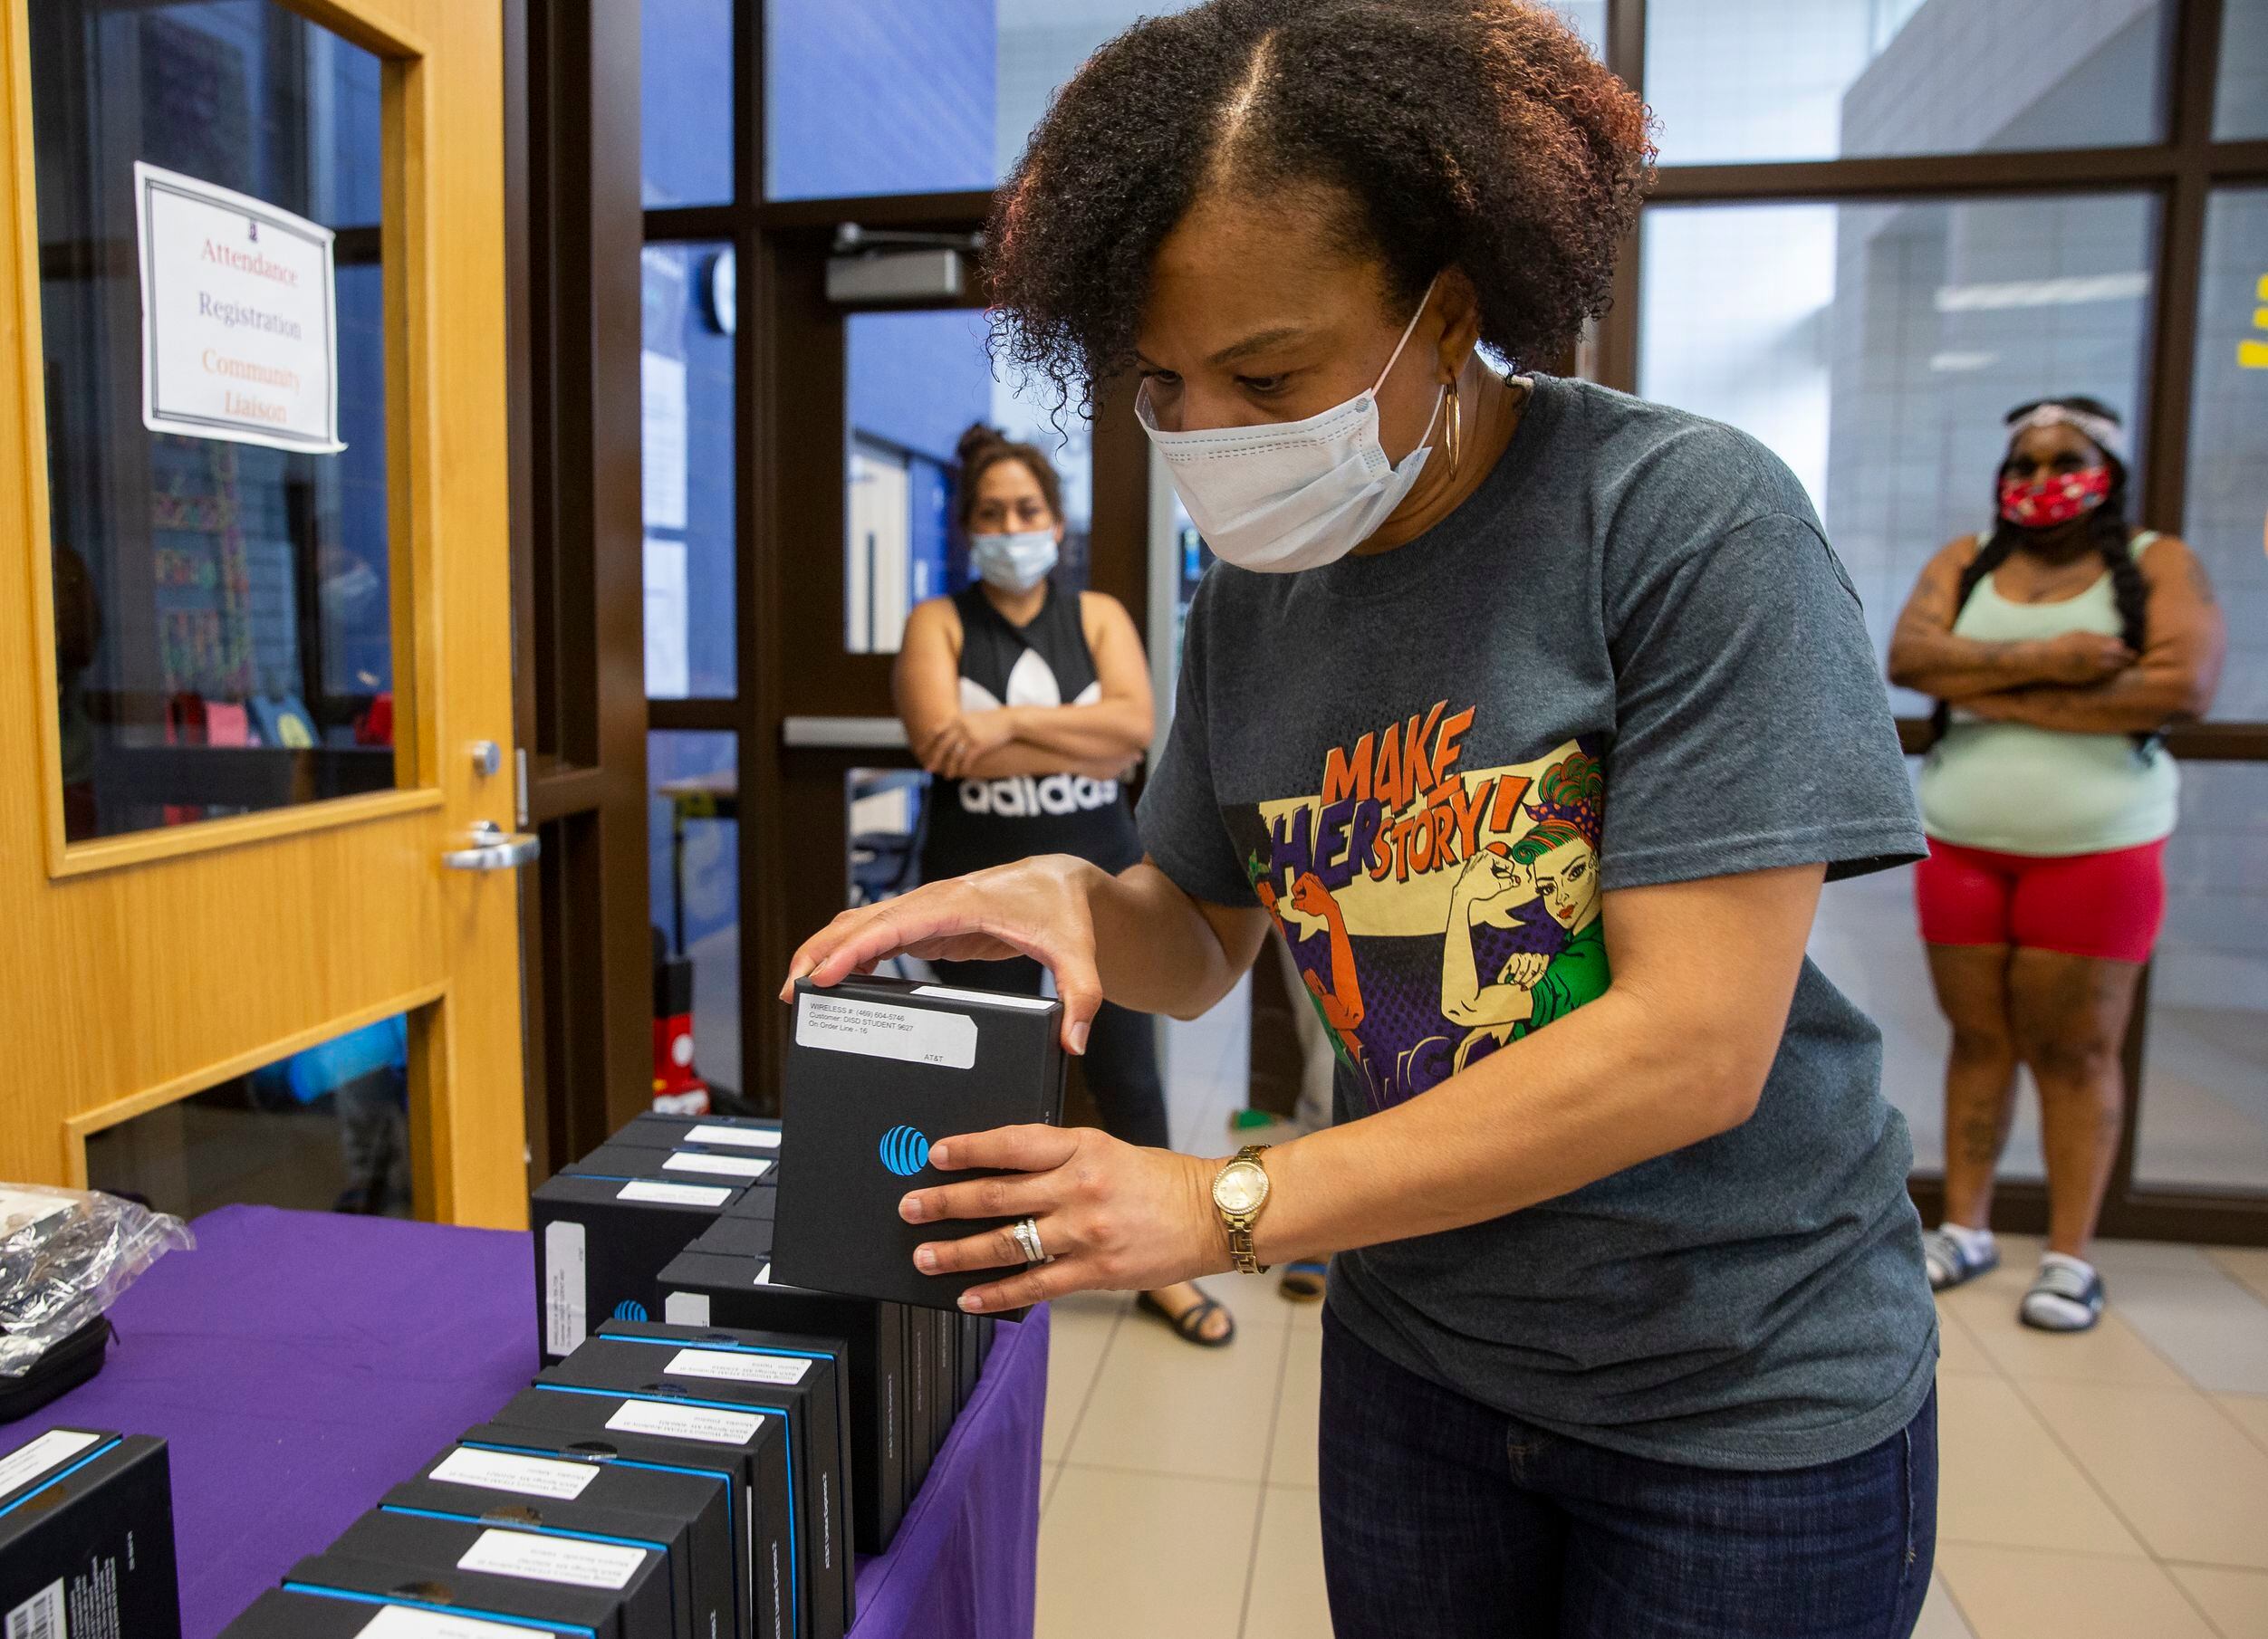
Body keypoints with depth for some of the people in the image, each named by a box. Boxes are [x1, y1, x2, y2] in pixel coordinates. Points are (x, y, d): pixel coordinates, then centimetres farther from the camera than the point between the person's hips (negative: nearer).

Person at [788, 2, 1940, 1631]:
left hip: (1742, 1392, -4)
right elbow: (1202, 937, 8)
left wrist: (1228, 1207, -23)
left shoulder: (1690, 520, -19)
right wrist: (1072, 898, -16)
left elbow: (1694, 1042, -24)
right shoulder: (1254, 596, -3)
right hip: (1417, 1353, 5)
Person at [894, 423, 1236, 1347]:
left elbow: (1134, 723, -11)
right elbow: (941, 742, -16)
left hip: (1096, 874, 2)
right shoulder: (937, 625, 1)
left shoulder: (1098, 616, 6)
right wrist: (1081, 747, -16)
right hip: (979, 882, -1)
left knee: (1127, 1073, 7)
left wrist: (1012, 724, -19)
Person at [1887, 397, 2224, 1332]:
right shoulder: (1965, 562, 9)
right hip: (1962, 843, 3)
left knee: (2076, 1051, 1)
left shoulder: (2157, 564, 1)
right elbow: (1909, 656, -8)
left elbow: (2184, 687, -15)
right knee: (1979, 1039, 8)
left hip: (2096, 849, -2)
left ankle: (2070, 1257, 10)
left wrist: (2003, 695, -13)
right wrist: (2044, 661, -18)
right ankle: (1965, 1228, 18)